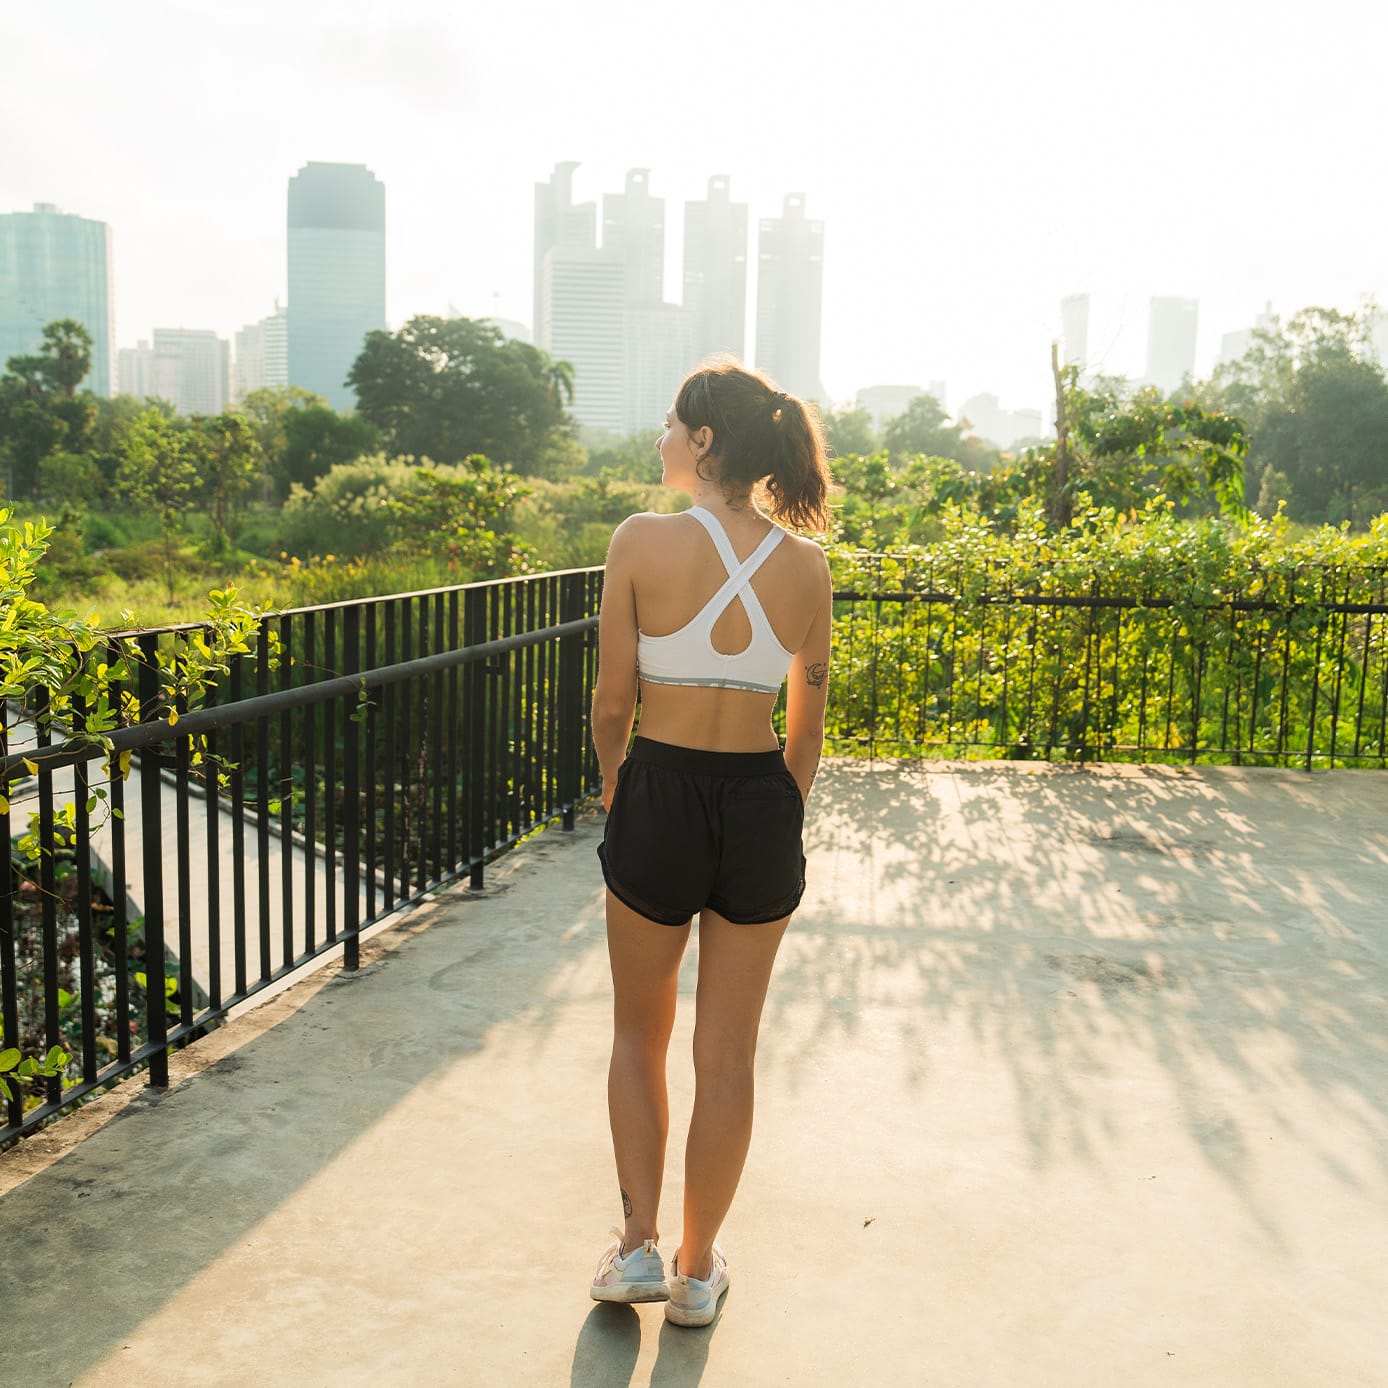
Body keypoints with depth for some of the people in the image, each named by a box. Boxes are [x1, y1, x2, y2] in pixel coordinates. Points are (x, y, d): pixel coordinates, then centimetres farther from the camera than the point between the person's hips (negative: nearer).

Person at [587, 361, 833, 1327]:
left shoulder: (643, 541, -11)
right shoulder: (806, 565, -2)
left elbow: (613, 701, -7)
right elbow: (808, 721, 5)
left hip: (661, 795, -2)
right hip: (762, 805, 2)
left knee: (640, 1034, 21)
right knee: (728, 1054, 15)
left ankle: (639, 1247, 25)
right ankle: (698, 1269, 28)